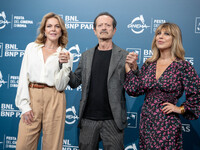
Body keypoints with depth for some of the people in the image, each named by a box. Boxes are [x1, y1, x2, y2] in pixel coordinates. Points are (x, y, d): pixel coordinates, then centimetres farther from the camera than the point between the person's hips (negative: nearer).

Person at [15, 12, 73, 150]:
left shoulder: (65, 55, 7)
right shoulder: (31, 47, 10)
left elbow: (60, 86, -1)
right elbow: (24, 77, 4)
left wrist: (64, 64, -12)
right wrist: (25, 105, -4)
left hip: (54, 101, -1)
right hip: (31, 97, 1)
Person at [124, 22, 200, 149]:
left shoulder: (183, 66, -9)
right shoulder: (148, 64, 5)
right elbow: (135, 90, 2)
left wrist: (181, 109, -5)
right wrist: (129, 67, -2)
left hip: (167, 124, -4)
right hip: (146, 122, 5)